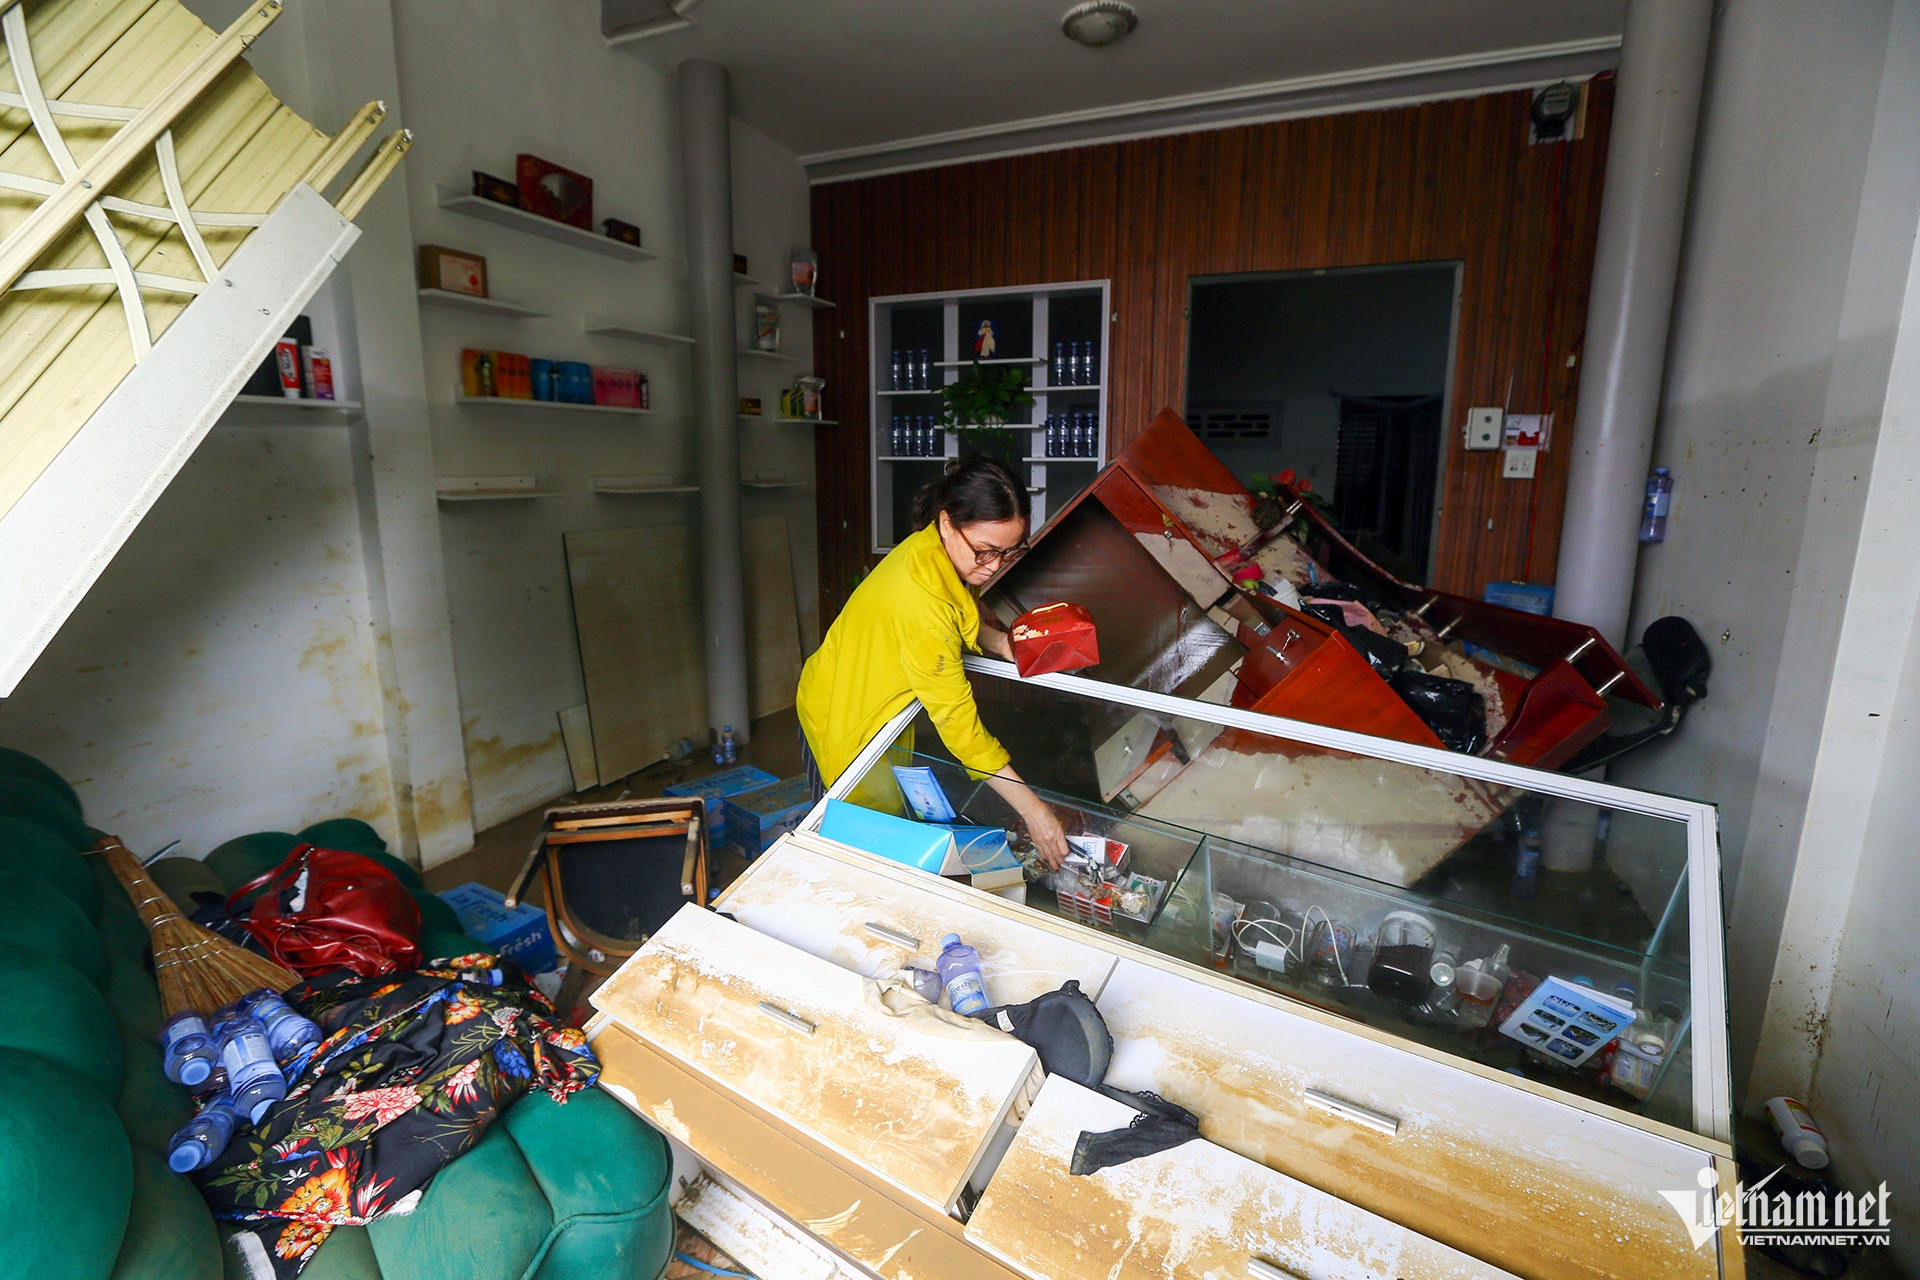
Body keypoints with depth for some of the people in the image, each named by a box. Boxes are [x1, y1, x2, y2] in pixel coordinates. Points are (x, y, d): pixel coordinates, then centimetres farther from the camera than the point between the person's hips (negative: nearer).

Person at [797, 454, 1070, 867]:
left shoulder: (935, 548, -13)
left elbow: (960, 617, 8)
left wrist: (997, 641, -15)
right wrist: (1032, 809, -31)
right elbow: (957, 720, -35)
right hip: (846, 724, -8)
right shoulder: (920, 599, -39)